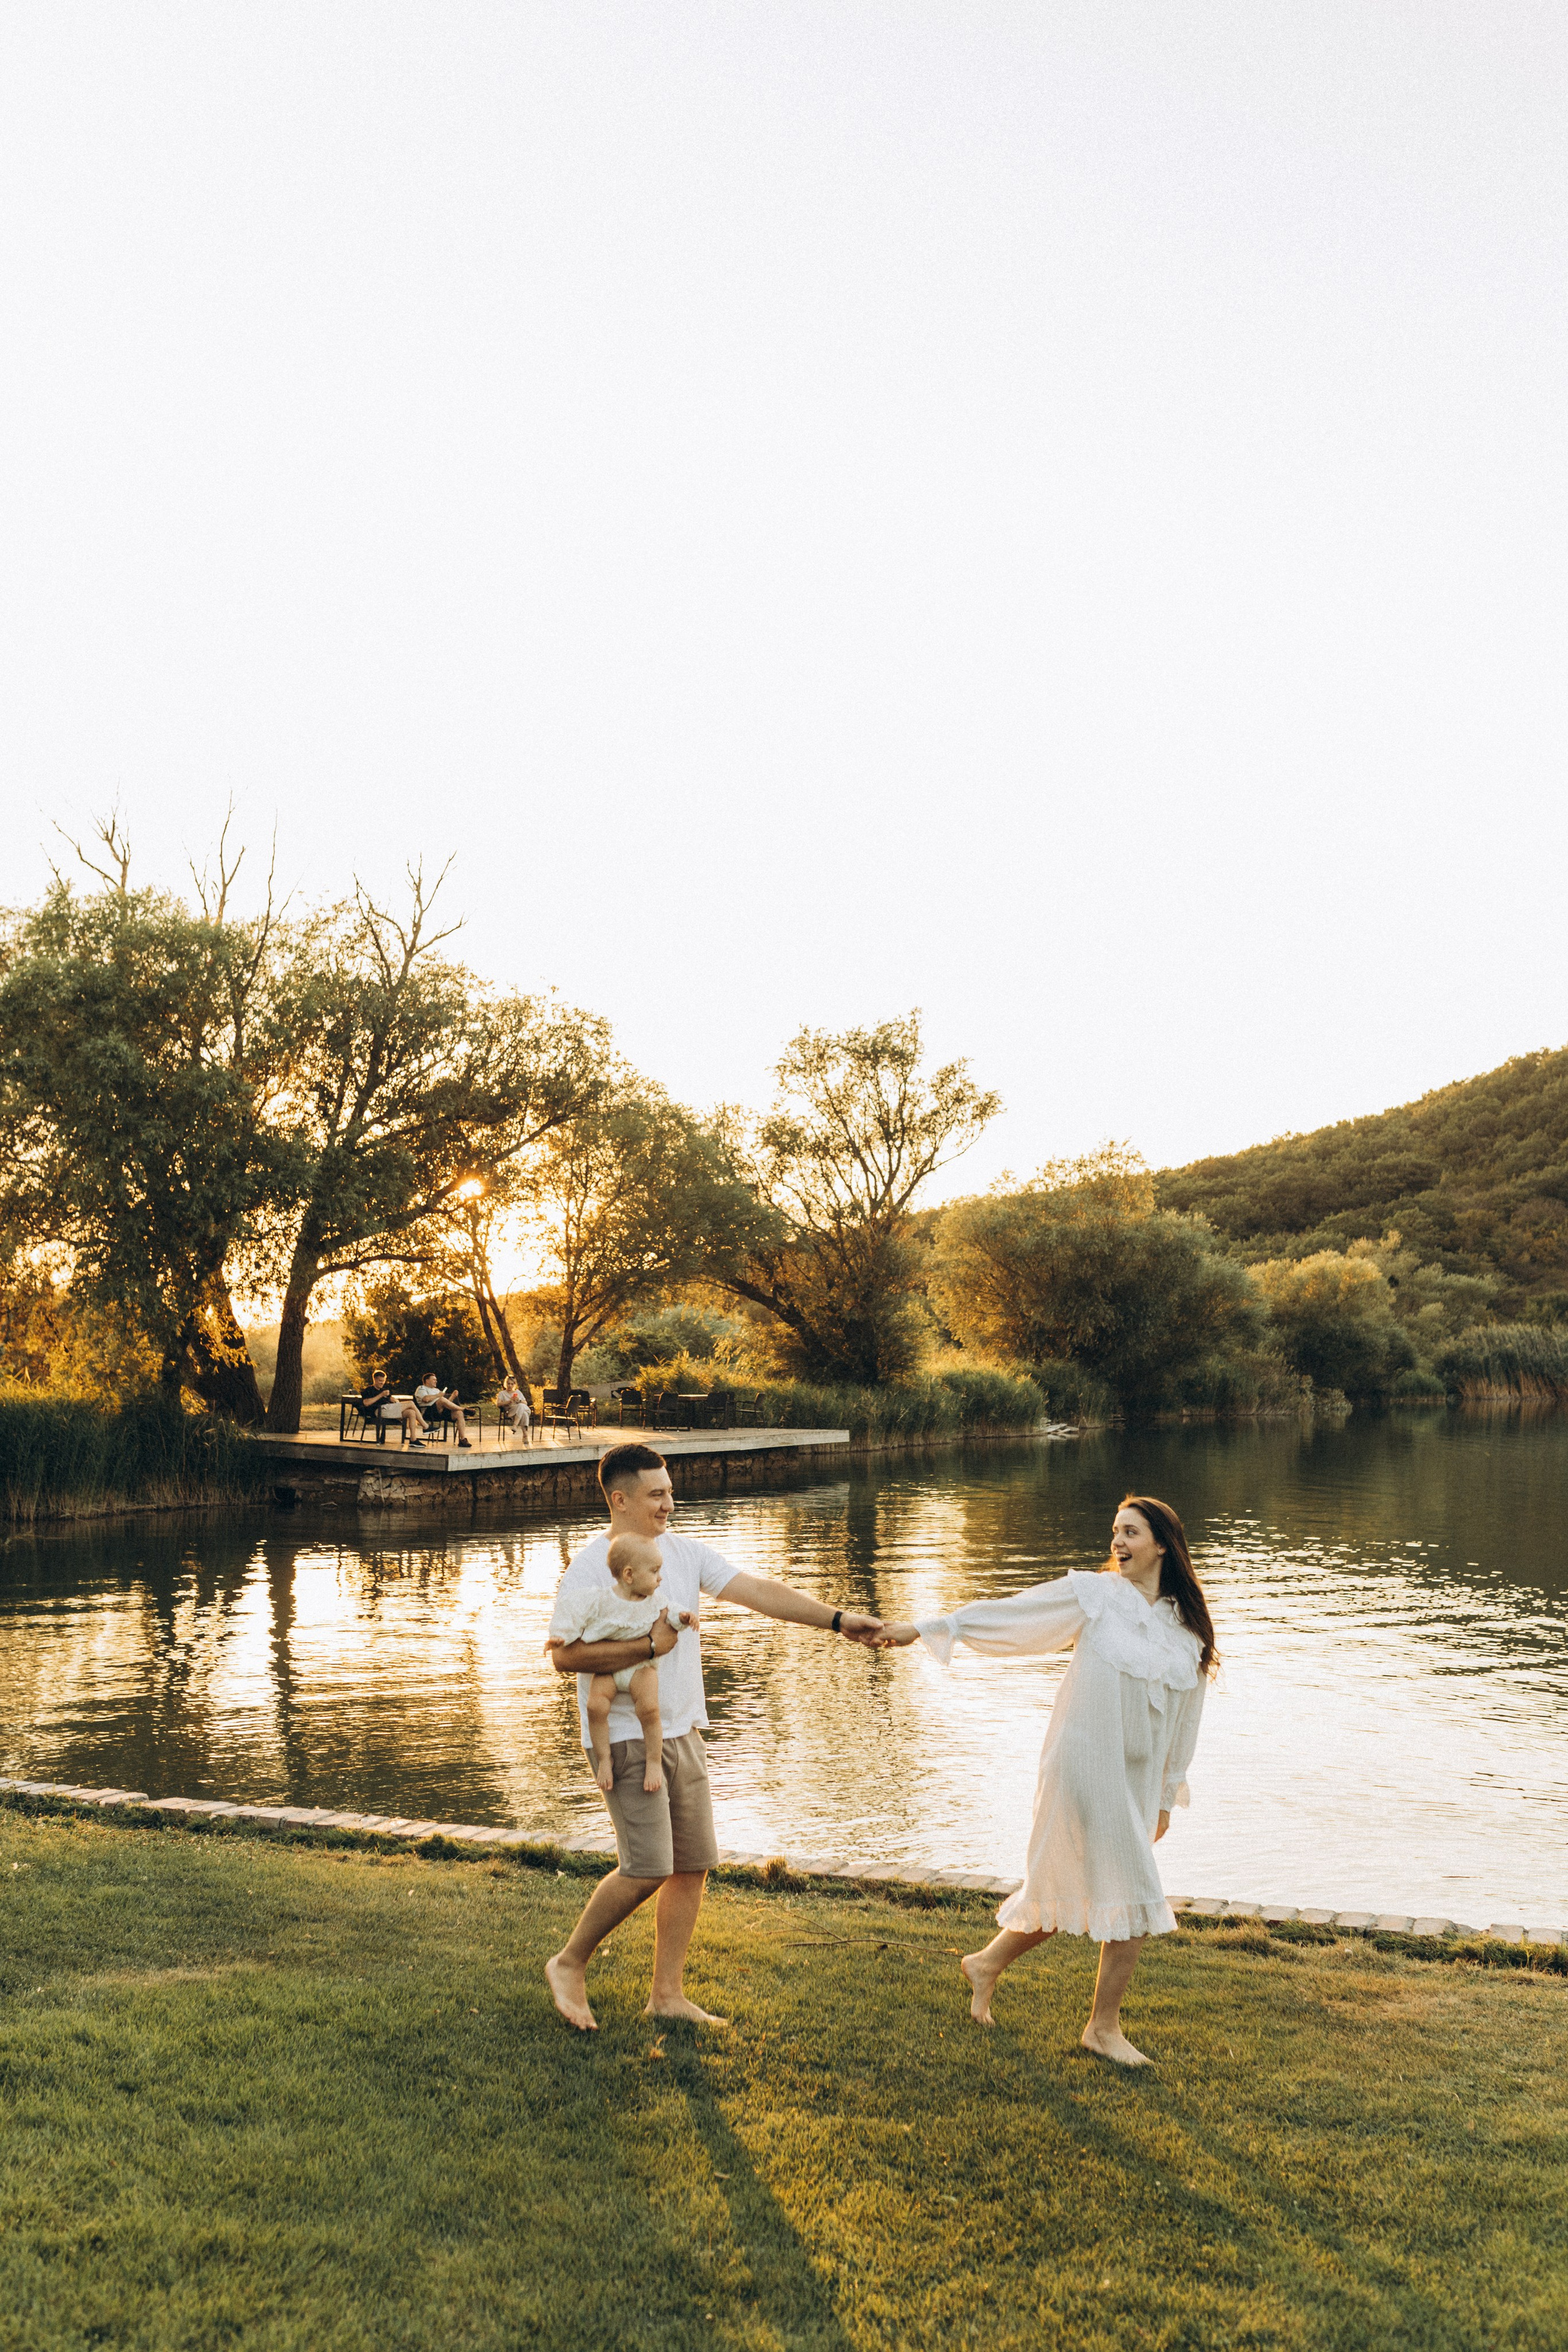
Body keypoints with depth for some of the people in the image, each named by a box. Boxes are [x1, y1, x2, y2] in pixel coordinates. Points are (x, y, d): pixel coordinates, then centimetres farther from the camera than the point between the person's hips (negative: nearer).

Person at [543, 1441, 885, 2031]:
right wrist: (649, 1646, -22)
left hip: (683, 1733, 7)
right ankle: (569, 1964, 11)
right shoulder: (591, 1567, -13)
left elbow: (759, 1592, 1)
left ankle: (668, 1993, 20)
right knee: (648, 1870, -11)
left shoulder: (684, 1552, 6)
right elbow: (564, 1654, -19)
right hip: (626, 1737, -7)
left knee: (694, 1865, 8)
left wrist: (836, 1619, -6)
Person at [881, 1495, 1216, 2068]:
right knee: (1134, 1898, -5)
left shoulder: (1189, 1628, 8)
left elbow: (1182, 1718, 15)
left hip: (1136, 1779, 6)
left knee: (1069, 1892, 12)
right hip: (1085, 1765, -6)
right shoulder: (1093, 1594, -6)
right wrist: (927, 1628, -3)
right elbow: (1010, 1615, -3)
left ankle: (986, 1965, 35)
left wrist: (1167, 1795, 20)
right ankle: (1104, 2028, 13)